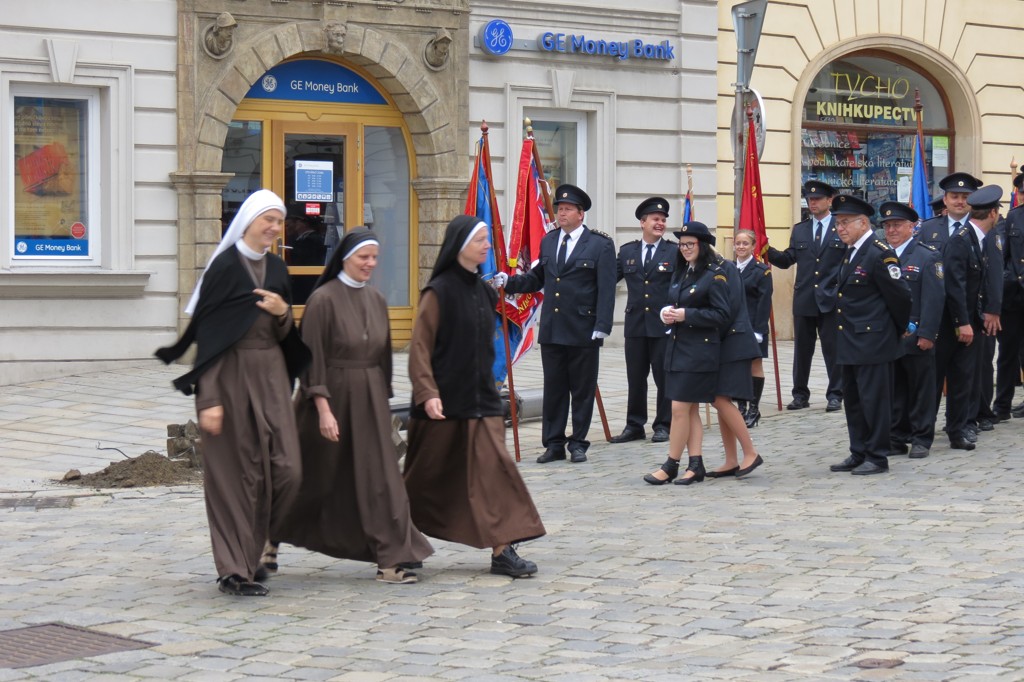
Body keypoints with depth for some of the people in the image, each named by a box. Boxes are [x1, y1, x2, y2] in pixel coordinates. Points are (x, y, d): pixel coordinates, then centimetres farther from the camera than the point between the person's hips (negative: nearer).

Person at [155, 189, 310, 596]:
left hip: (271, 376, 6)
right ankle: (234, 570, 6)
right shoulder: (224, 267, -8)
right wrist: (208, 399, -17)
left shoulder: (277, 269, 11)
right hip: (231, 376, -6)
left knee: (286, 470, 0)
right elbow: (207, 334, -11)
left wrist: (282, 313, -8)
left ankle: (251, 551, 21)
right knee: (236, 472, -2)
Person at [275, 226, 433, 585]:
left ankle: (391, 559, -2)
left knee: (379, 477, -1)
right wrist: (323, 408, -19)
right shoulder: (324, 299, -11)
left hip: (370, 399, 5)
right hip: (333, 395, -5)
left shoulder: (377, 300, 7)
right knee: (315, 478, 7)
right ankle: (271, 540, 29)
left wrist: (383, 401, 14)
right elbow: (312, 358, -14)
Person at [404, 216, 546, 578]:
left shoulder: (482, 291, 10)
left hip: (480, 398, 6)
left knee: (493, 467, -6)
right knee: (429, 478, 6)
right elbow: (419, 347, -13)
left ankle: (502, 551, -9)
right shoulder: (439, 292, -11)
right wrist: (427, 393, -23)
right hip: (444, 402, -6)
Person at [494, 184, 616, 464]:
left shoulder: (601, 245, -4)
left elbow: (606, 289, -7)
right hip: (551, 331, 5)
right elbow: (538, 278, 18)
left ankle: (578, 443, 14)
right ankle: (554, 444, 13)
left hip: (583, 333, -5)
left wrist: (602, 326, -14)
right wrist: (509, 282, 3)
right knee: (553, 389, 7)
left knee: (582, 390, 4)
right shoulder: (548, 241, 12)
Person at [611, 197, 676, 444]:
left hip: (665, 325, -3)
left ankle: (663, 425, 13)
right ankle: (635, 426, 17)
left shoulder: (675, 252, -1)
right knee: (635, 378, 9)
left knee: (665, 377, 4)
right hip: (635, 324, 3)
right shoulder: (627, 252, 9)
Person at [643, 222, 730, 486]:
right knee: (690, 410, 8)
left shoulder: (714, 275, -9)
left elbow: (722, 315, -14)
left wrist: (686, 315, -19)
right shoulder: (680, 273, 15)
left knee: (680, 408, -7)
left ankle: (671, 466, -1)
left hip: (699, 352, -8)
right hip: (676, 347, 8)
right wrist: (666, 311, 0)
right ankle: (695, 465, 11)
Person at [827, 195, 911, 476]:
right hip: (850, 342, 10)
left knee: (874, 399, -3)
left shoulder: (880, 254, -15)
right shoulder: (851, 254, 14)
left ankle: (878, 457, 4)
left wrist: (901, 329, 0)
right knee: (853, 398, 14)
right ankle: (858, 454, 22)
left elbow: (900, 295, -12)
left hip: (872, 341, -10)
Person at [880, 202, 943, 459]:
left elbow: (935, 299, -9)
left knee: (920, 390, 3)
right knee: (894, 390, 9)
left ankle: (921, 439, 11)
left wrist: (927, 334, -15)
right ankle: (896, 438, 16)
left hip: (915, 338, -4)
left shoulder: (927, 257, -4)